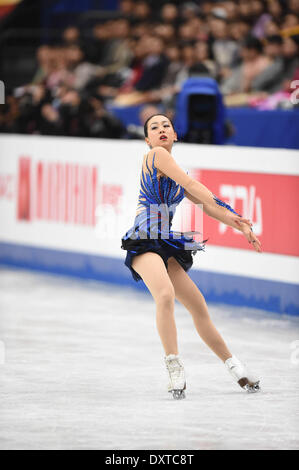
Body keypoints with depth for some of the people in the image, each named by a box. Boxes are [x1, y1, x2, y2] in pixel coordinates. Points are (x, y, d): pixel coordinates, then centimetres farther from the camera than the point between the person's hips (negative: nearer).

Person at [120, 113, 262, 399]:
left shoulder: (176, 173, 20)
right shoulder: (156, 155, -3)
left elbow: (206, 204, 24)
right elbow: (191, 185, -11)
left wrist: (242, 227, 16)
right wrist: (226, 211, -14)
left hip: (167, 246, 8)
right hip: (144, 243, -8)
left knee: (199, 306, 10)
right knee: (166, 295, -32)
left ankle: (234, 367, 23)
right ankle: (174, 369, -29)